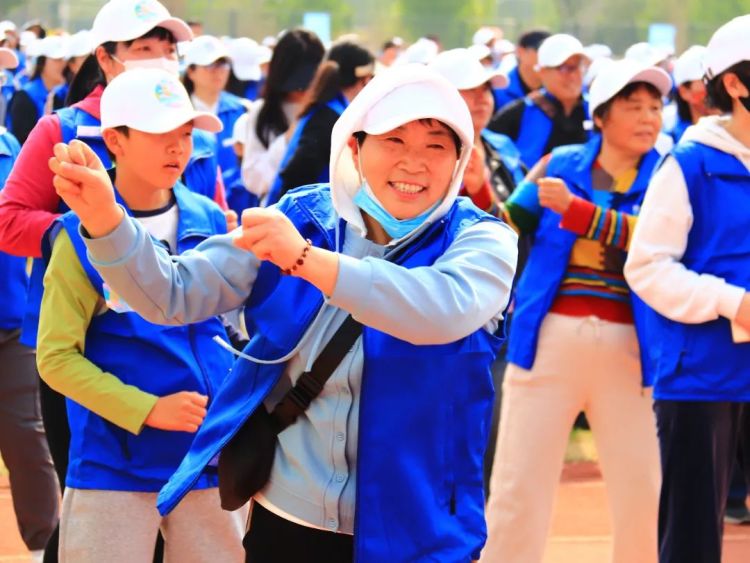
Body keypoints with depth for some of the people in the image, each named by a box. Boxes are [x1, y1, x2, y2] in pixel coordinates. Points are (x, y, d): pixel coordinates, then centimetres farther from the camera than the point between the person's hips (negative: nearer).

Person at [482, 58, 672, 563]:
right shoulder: (560, 165, 9)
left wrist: (576, 209, -23)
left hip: (627, 348, 0)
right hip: (549, 338, 1)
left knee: (644, 492, 0)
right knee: (518, 486, 1)